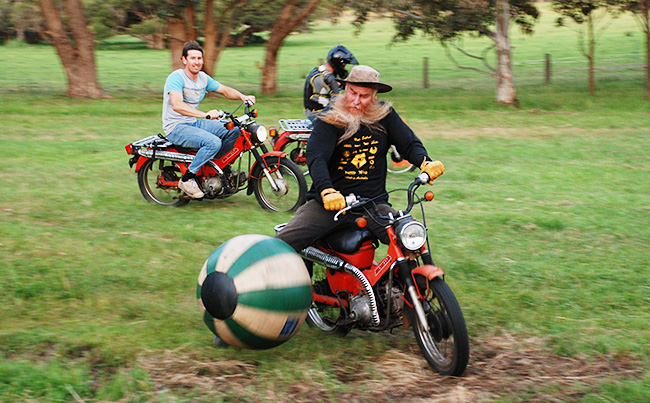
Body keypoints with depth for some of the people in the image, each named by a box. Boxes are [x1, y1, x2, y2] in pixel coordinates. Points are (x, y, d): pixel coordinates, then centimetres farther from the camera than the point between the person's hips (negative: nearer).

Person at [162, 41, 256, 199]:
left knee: (235, 130, -1)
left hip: (194, 123, 8)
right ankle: (187, 179, -19)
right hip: (176, 128, -8)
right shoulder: (176, 77, -18)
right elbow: (177, 105, -33)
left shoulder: (203, 78, 8)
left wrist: (242, 96, -6)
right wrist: (204, 114, -45)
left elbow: (225, 90, 16)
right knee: (213, 142, -30)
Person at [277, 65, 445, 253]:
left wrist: (425, 163, -15)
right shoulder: (329, 119, -5)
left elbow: (410, 144, 9)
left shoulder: (385, 115, 5)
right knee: (282, 244, -19)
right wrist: (327, 191, -37)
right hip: (330, 202, -2)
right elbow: (316, 158, -18)